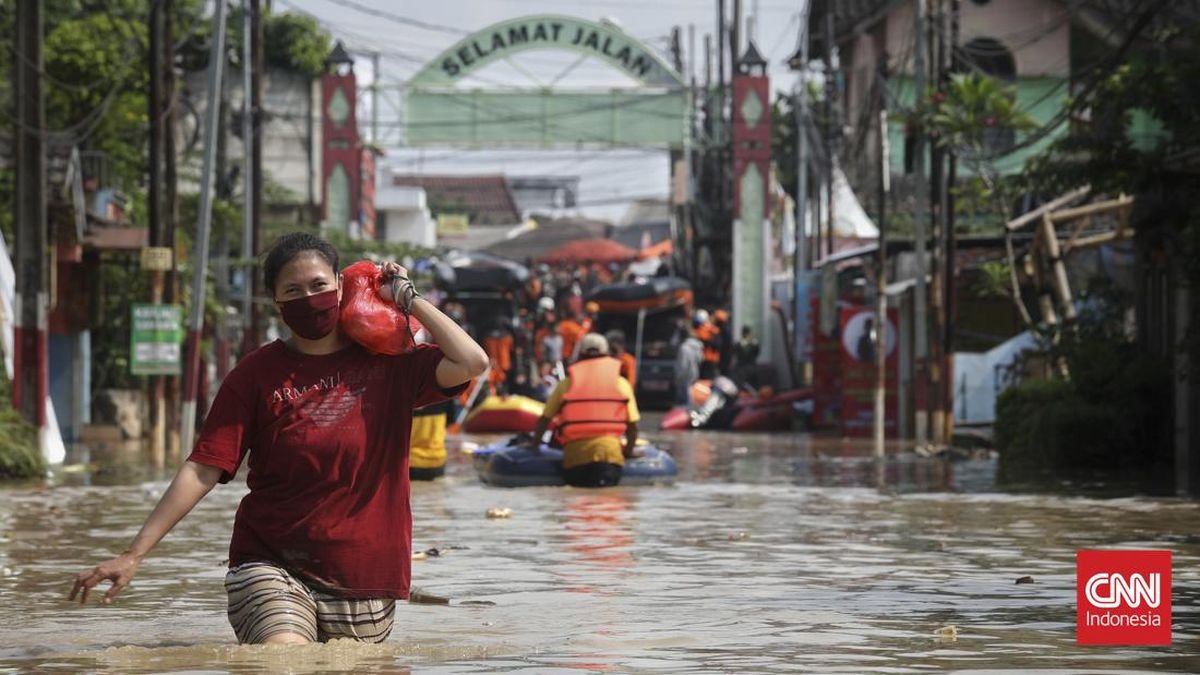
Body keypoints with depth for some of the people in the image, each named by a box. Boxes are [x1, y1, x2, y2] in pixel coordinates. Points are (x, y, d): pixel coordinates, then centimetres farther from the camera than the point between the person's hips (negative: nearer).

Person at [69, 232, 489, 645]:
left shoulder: (386, 361, 7)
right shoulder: (258, 374, 2)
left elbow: (471, 363, -7)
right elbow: (202, 470, -3)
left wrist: (407, 298, 2)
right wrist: (135, 553, -11)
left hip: (363, 578, 3)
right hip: (272, 566, -3)